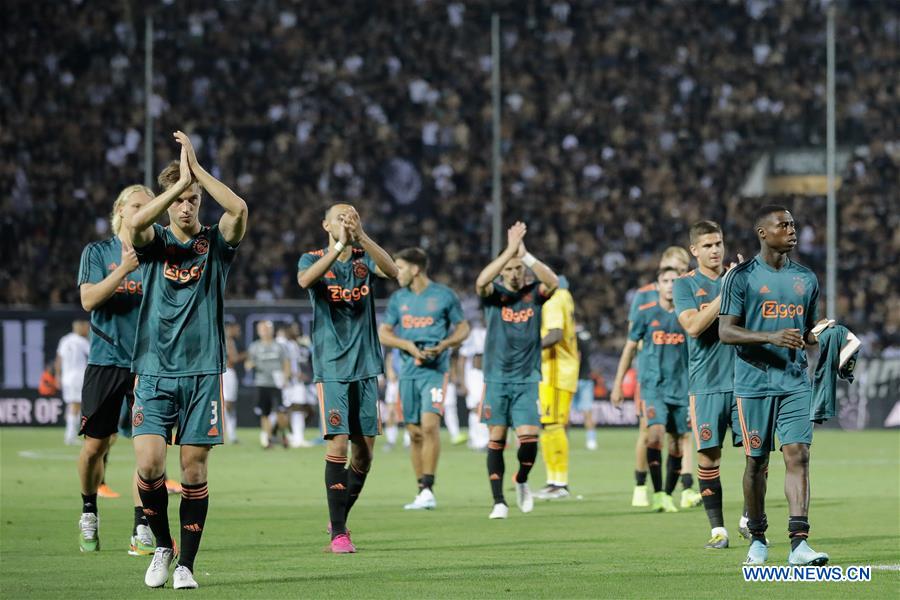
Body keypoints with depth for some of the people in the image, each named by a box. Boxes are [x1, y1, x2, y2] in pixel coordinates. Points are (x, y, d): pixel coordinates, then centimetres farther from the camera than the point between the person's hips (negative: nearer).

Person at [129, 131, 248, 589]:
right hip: (154, 372, 0)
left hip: (203, 372, 0)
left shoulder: (215, 244, 6)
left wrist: (197, 170, -14)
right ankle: (162, 546, 11)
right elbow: (135, 221, -18)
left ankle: (186, 563, 9)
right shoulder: (154, 242, 6)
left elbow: (239, 210, -16)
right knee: (149, 465, -12)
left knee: (193, 471, -1)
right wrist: (181, 182, -20)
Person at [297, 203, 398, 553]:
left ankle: (340, 519, 24)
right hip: (331, 368, -4)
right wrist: (338, 247, -33)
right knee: (337, 443, -13)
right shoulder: (313, 259, 2)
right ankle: (338, 533, -11)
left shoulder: (364, 259, 8)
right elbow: (304, 279, -23)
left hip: (365, 366, 4)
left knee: (365, 449, 5)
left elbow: (392, 271, -14)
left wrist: (361, 237, -27)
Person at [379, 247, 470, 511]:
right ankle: (422, 491, 11)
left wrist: (443, 346, -11)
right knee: (415, 433, 4)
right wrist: (408, 345, -6)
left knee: (430, 425, -19)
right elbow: (383, 333, 12)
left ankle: (428, 489, -18)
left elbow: (463, 328, 6)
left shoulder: (444, 295, 0)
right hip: (408, 370, 5)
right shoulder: (398, 298, 11)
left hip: (435, 368, -5)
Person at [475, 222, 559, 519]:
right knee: (496, 439, -2)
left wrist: (525, 254, -24)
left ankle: (522, 481, 19)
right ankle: (499, 501, 4)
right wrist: (510, 249, -27)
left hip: (527, 380, 0)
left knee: (529, 438, -9)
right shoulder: (494, 294, 1)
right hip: (496, 379, 0)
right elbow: (481, 280, -22)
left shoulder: (534, 293, 5)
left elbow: (552, 281, -17)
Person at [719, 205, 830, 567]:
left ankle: (799, 543, -15)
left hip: (795, 383, 3)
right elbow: (726, 332, -8)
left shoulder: (806, 279, 12)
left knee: (798, 454, -9)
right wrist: (771, 337, -22)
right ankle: (757, 539, 18)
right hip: (754, 383, -3)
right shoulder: (742, 277, -2)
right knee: (757, 462, 3)